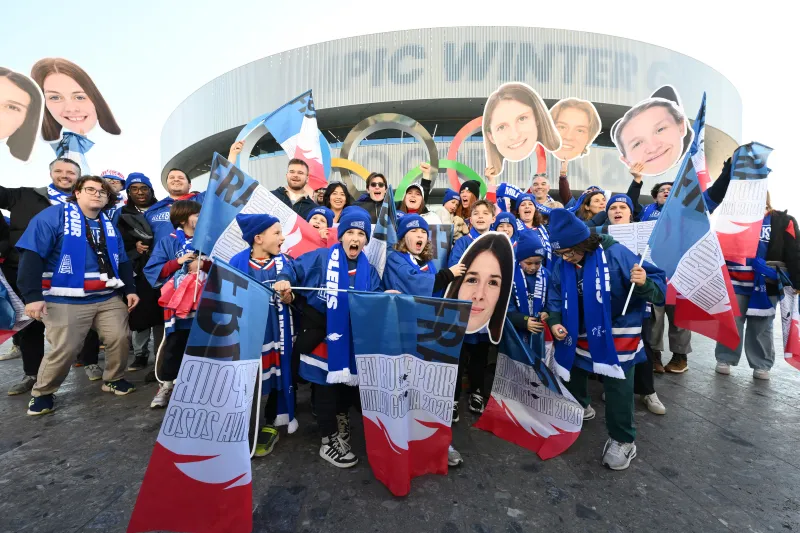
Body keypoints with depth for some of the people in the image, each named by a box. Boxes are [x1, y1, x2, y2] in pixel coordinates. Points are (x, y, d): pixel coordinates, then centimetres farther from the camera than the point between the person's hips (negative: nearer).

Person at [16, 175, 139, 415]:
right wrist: (32, 296, -20)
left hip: (109, 298, 5)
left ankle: (114, 379, 25)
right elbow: (32, 256, -14)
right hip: (65, 301, -5)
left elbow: (122, 261, 17)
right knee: (64, 349, -4)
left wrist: (129, 290, 9)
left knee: (119, 339, 2)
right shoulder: (53, 216, -6)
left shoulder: (109, 224, 13)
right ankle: (42, 393, 22)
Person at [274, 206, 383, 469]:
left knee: (346, 381, 18)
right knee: (326, 384, 4)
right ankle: (329, 441, 21)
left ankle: (340, 422, 46)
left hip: (351, 339, 5)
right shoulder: (321, 258, -6)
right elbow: (294, 268, -3)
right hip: (319, 334, -4)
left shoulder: (369, 271, 6)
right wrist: (284, 280, -23)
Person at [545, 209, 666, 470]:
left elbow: (657, 284, -21)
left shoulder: (615, 254, -24)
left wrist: (644, 283, -44)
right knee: (572, 370, 20)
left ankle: (622, 440, 21)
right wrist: (554, 321, -13)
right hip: (580, 331, 6)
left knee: (617, 385, -2)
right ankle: (580, 407, 51)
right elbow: (556, 295, 2)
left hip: (618, 333, -5)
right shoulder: (562, 263, -9)